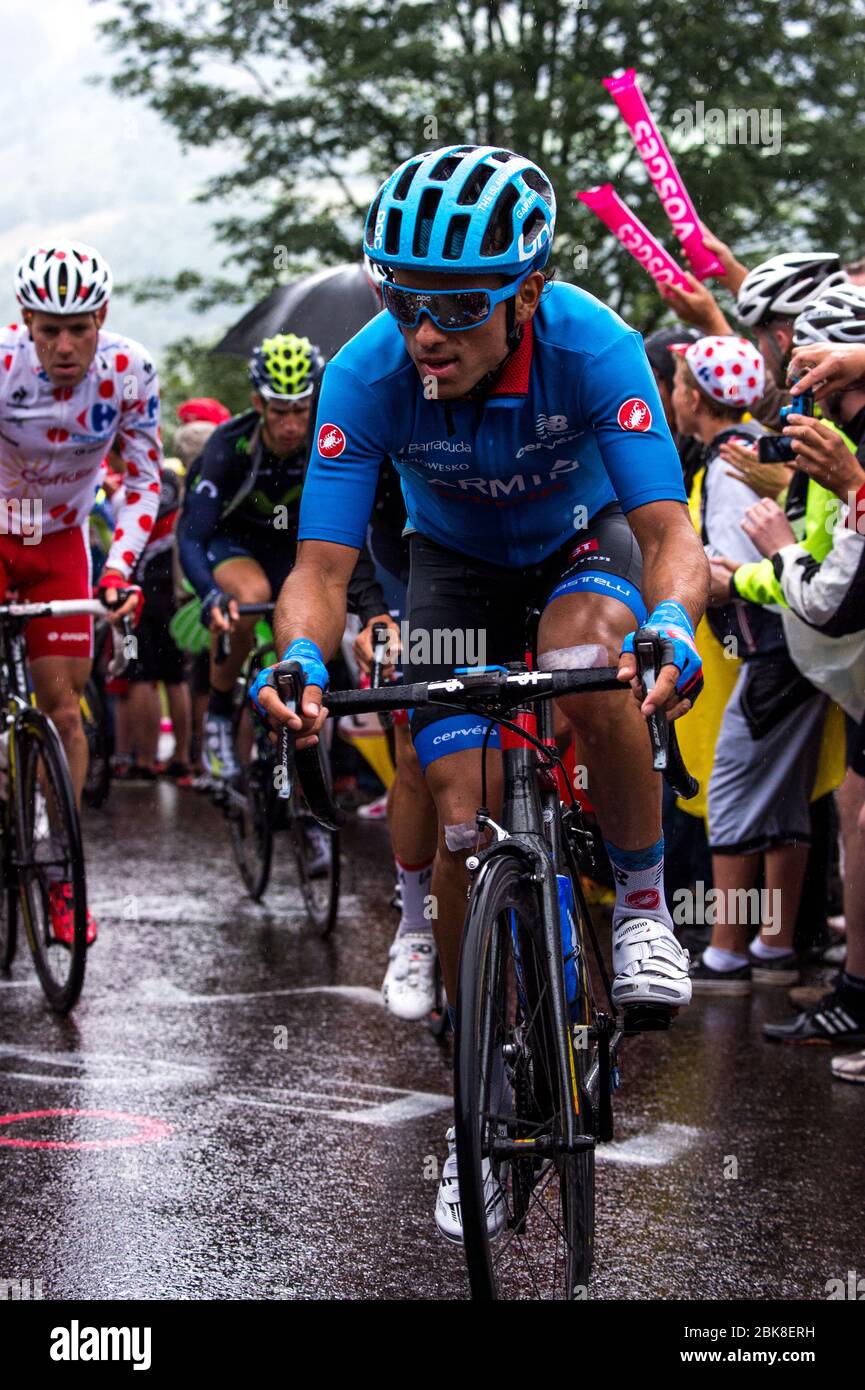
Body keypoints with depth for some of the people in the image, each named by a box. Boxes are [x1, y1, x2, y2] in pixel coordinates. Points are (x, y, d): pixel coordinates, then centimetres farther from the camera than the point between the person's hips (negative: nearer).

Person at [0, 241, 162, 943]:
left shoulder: (129, 370, -19)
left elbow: (144, 478, -9)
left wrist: (120, 569, -21)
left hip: (59, 542, 2)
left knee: (63, 709, -1)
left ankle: (58, 874, 8)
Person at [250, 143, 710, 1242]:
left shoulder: (594, 348, -34)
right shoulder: (368, 374, -30)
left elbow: (668, 531, -36)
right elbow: (322, 566, -29)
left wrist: (672, 624, -57)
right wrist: (301, 656, -50)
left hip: (583, 542, -1)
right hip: (458, 564, 2)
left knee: (584, 668, -37)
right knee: (466, 816, -10)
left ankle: (642, 900, -11)